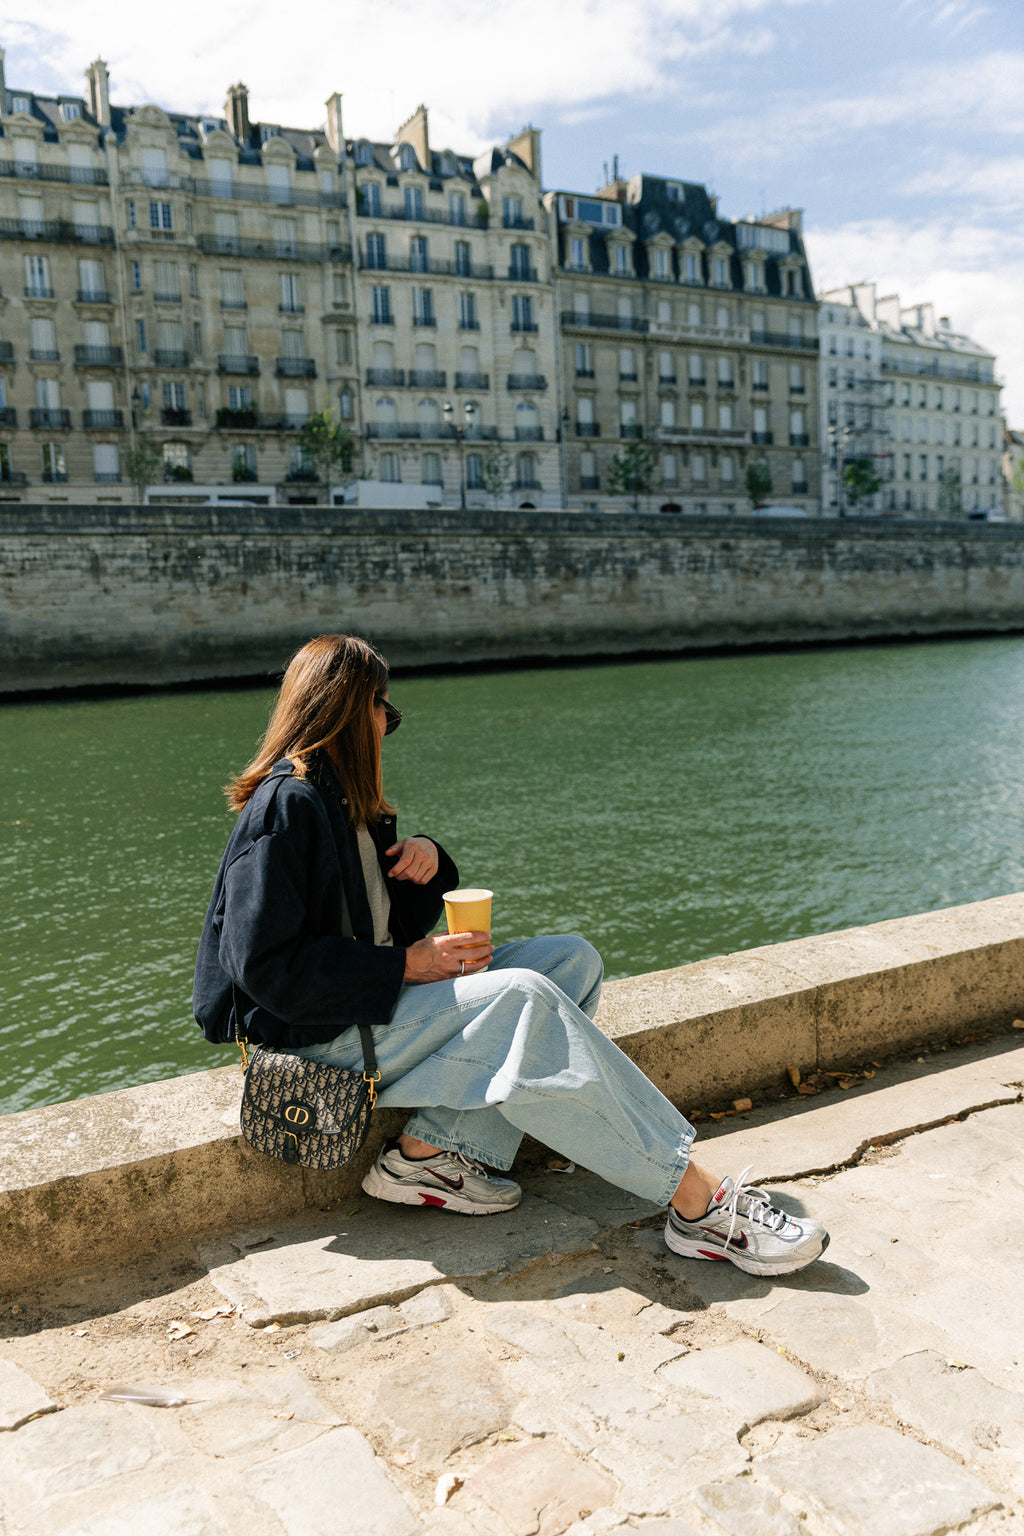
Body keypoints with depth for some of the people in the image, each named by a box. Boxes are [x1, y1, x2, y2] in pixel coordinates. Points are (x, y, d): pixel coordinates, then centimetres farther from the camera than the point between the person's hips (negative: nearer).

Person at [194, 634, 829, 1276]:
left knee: (573, 959, -3)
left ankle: (430, 1149, -15)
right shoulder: (285, 806, -14)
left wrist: (426, 860, -2)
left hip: (376, 999, 10)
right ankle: (701, 1205, -27)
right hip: (319, 1033, -10)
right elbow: (265, 966, -22)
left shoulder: (346, 803, 17)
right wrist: (407, 965, -19)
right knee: (519, 998, -29)